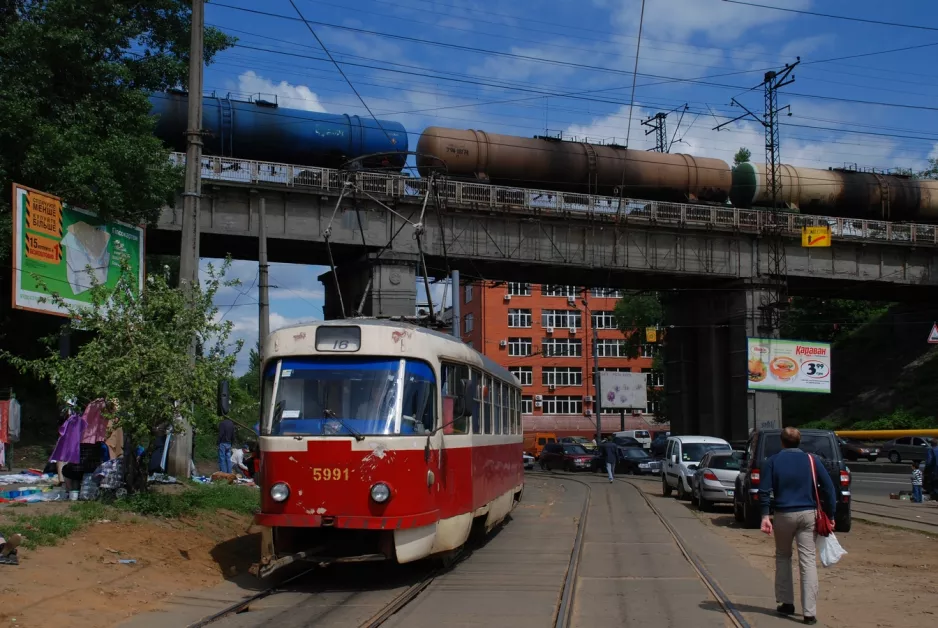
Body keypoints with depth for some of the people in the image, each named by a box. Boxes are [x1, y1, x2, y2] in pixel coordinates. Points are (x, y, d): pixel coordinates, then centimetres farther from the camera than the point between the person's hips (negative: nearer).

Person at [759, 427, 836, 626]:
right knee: (808, 561, -1)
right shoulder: (811, 460, 5)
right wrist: (830, 515, 2)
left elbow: (764, 490, -7)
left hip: (784, 515, 0)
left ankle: (786, 603, 20)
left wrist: (765, 515, -9)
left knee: (783, 557, 18)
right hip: (808, 514, 0)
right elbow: (828, 487, -1)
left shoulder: (772, 461, 3)